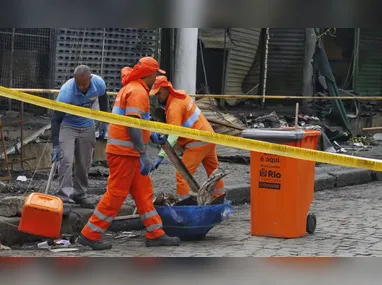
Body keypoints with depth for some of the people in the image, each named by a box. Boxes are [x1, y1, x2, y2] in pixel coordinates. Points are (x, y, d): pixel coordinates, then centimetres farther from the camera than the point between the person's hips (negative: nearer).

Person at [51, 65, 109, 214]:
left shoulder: (99, 84, -23)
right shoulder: (66, 92, -35)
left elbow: (103, 99, 3)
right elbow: (56, 119, -28)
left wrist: (104, 121, 7)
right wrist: (55, 145, -31)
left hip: (87, 126, 4)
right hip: (67, 125, -4)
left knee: (84, 163, 10)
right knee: (66, 160, -18)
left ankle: (79, 194, 26)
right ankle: (65, 199, -18)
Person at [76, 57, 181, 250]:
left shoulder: (131, 88, 19)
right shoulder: (137, 91, -14)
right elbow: (132, 124, -23)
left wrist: (151, 136, 23)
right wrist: (144, 154, -24)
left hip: (128, 152, 11)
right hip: (124, 152, -11)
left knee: (144, 191, 12)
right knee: (116, 195, -7)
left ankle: (155, 234, 16)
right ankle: (89, 235, -2)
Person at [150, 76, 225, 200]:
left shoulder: (174, 107, -21)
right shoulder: (180, 94, 5)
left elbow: (174, 135, -31)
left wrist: (161, 155, -37)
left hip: (198, 143, -10)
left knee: (182, 174, -8)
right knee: (213, 171, 22)